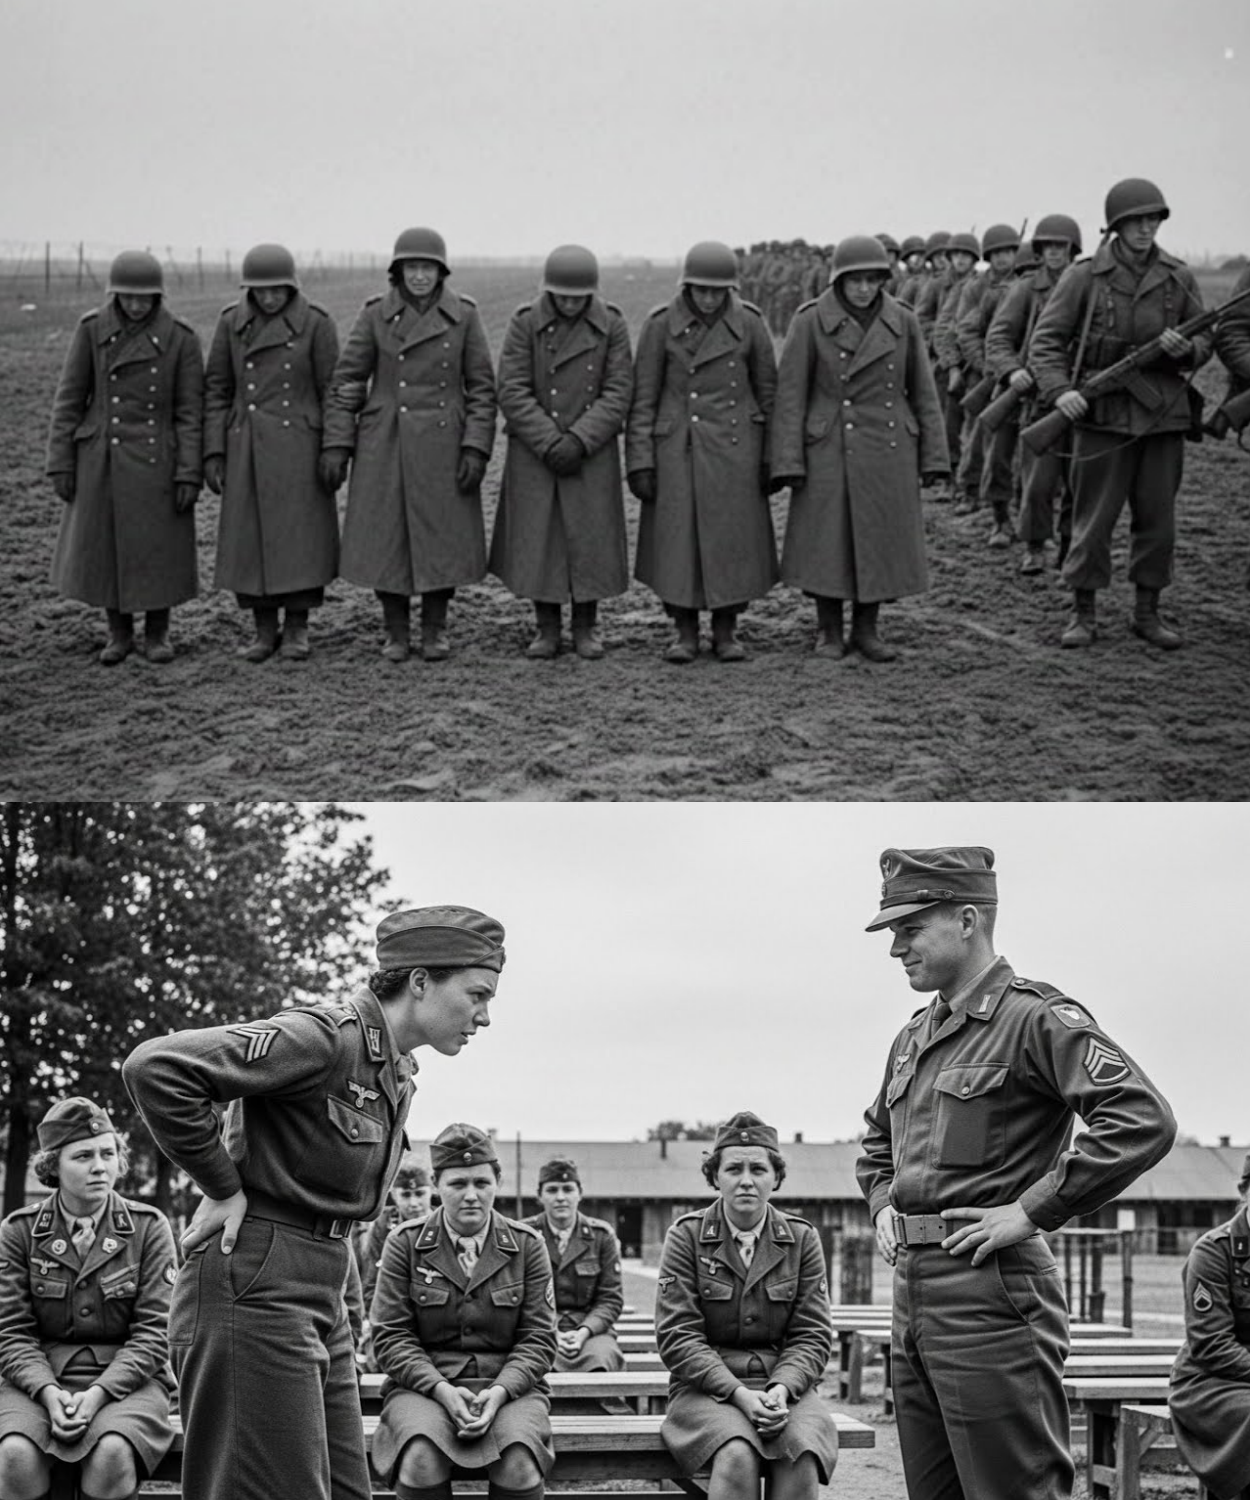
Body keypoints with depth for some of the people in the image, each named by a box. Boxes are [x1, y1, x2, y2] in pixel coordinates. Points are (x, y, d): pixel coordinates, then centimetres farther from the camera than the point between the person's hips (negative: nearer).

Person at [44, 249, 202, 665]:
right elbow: (70, 399, -1)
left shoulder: (181, 338, -7)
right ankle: (119, 634, 24)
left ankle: (157, 635, 23)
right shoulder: (92, 330, -4)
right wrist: (61, 463, -4)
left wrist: (190, 474, -10)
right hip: (102, 460, 1)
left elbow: (191, 411, -6)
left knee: (159, 549, 5)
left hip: (156, 461, -1)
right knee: (102, 547, 7)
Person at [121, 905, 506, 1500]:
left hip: (321, 1302, 10)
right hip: (254, 1289, -9)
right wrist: (223, 1189, -16)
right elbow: (155, 1067, -25)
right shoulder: (327, 1038, -16)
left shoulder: (398, 1073, 14)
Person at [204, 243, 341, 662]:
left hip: (299, 447, -3)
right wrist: (213, 451, 0)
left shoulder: (316, 323, -5)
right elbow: (216, 390, 6)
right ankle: (264, 632, 14)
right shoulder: (232, 323, 3)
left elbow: (332, 391, -3)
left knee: (302, 536, 0)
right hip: (247, 449, 3)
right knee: (249, 539, 4)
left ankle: (297, 629, 13)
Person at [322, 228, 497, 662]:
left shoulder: (463, 315, -1)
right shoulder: (375, 315, 0)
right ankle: (395, 633, 16)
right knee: (385, 538, 3)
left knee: (442, 537, 3)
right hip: (384, 445, 0)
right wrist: (335, 445, -6)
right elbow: (346, 382, 1)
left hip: (442, 444, 0)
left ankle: (435, 631, 18)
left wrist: (476, 448, -9)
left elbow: (482, 387, 0)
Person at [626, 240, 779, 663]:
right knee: (678, 541, 1)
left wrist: (772, 458, 4)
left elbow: (767, 392, 5)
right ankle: (685, 635, 12)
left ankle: (726, 632, 16)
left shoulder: (749, 324, -3)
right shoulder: (661, 325, -6)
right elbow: (643, 398, -3)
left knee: (732, 540, 3)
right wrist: (640, 462, -7)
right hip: (677, 451, -1)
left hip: (734, 450, 1)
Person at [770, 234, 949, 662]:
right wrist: (789, 462, -11)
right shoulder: (811, 322, -6)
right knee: (827, 543, 3)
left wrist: (933, 457, 3)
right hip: (830, 453, -2)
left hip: (890, 452, 3)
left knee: (881, 543, 6)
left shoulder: (903, 322, 2)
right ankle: (829, 631, 18)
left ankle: (866, 630, 20)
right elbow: (790, 395, -6)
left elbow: (923, 394, 6)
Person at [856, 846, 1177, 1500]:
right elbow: (876, 1142, 36)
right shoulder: (914, 1036, 16)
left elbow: (1144, 1121, -22)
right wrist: (884, 1204, 15)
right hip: (912, 1291, 9)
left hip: (991, 1296, -9)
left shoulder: (1036, 1018, -10)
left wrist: (1030, 1212, -19)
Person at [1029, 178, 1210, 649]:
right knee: (1093, 517, 0)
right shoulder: (1085, 277, -2)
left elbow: (1205, 341, 12)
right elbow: (1046, 340, -4)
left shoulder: (1179, 279, 6)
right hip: (1103, 415, -3)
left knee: (1158, 518, 7)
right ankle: (1084, 613, 10)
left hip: (1163, 415, 3)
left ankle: (1148, 612, 19)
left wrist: (1186, 350, -12)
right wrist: (1059, 390, -19)